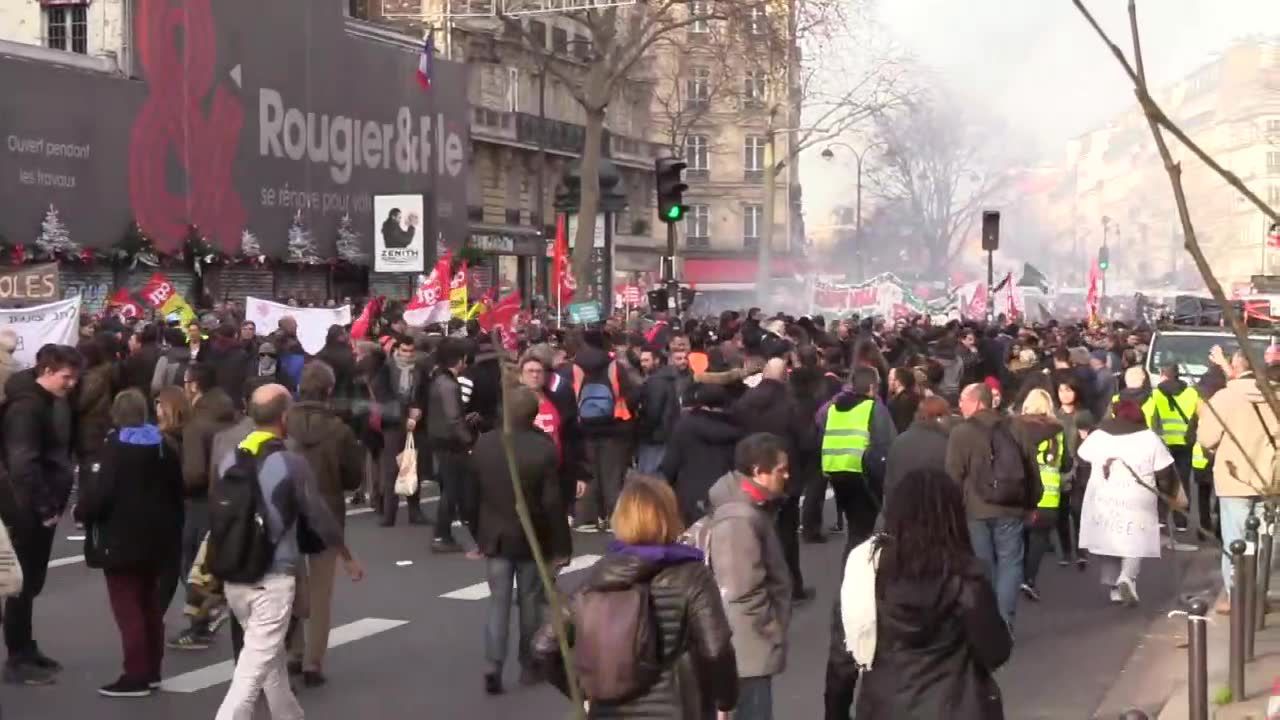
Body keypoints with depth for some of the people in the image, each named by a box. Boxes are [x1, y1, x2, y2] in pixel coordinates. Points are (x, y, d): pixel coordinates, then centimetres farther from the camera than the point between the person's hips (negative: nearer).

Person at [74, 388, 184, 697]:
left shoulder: (116, 446, -13)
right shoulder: (164, 445, 8)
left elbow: (101, 492, -20)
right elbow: (177, 490, 10)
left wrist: (82, 511, -1)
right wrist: (172, 530, 16)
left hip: (121, 539, -7)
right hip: (156, 537, 7)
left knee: (128, 608, -2)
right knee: (150, 604, 15)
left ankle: (136, 676, -2)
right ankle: (151, 671, 20)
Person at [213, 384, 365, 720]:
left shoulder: (229, 461, 3)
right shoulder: (291, 463, -12)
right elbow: (319, 516, -7)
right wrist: (348, 557, 8)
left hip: (234, 576, 6)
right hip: (272, 578, -6)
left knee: (270, 656, 22)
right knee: (253, 668, -6)